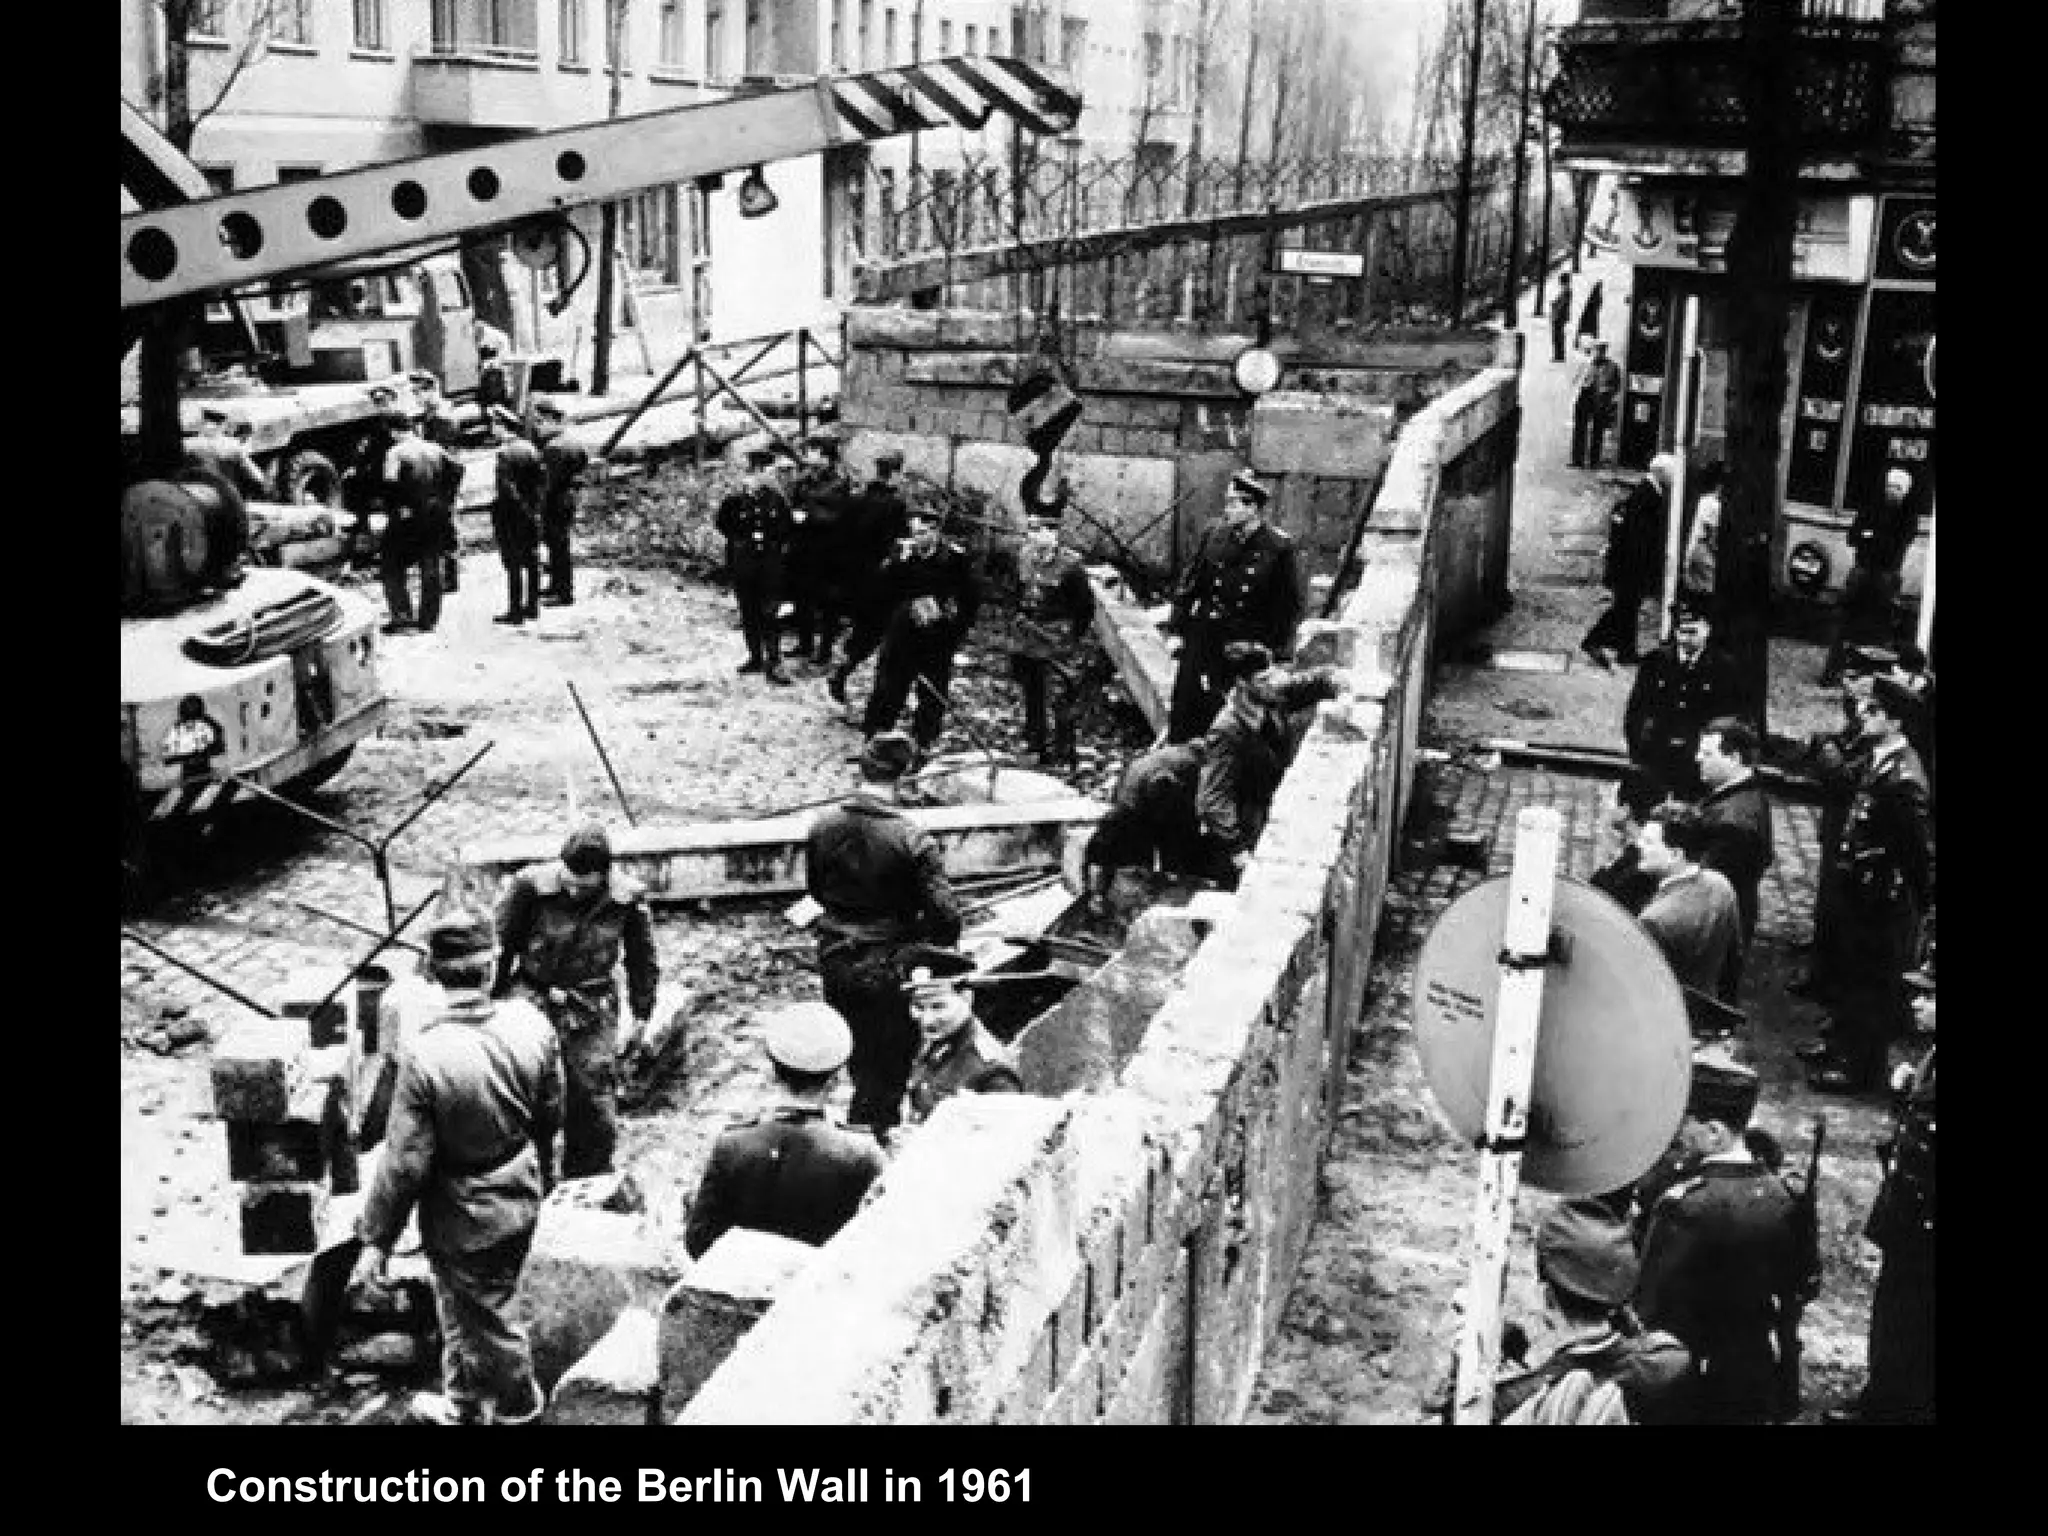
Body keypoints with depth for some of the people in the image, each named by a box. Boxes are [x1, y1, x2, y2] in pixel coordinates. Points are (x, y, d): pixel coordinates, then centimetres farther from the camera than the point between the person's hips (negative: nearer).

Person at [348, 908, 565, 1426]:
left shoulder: (424, 1055, -30)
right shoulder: (532, 1025, -16)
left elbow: (405, 1162, -22)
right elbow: (551, 1114, 0)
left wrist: (376, 1239, -9)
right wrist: (542, 1175, 20)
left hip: (464, 1219, -5)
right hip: (521, 1203, 6)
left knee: (485, 1317, 20)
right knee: (460, 1309, 28)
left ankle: (519, 1402, 42)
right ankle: (461, 1404, 48)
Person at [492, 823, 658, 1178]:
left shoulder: (627, 898, -9)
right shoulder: (531, 886, -15)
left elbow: (643, 962, 7)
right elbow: (501, 949, -1)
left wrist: (641, 1017, 10)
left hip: (593, 1015, 1)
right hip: (533, 1003, -1)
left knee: (595, 1110, 2)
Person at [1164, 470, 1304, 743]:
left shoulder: (1279, 548, -10)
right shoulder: (1214, 534, 1)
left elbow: (1290, 604, -3)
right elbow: (1189, 585, 8)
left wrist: (1278, 651, -5)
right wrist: (1177, 629, 6)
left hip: (1251, 648, -3)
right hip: (1203, 639, 3)